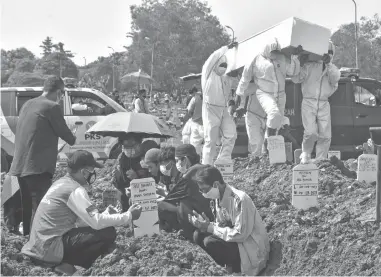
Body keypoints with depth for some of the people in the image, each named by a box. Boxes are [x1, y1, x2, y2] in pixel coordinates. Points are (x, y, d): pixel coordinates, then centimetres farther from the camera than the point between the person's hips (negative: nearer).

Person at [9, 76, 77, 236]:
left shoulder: (28, 104, 16)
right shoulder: (52, 107, -9)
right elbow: (63, 132, -2)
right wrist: (74, 140, 20)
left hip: (20, 167, 8)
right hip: (38, 168, -8)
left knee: (27, 210, 16)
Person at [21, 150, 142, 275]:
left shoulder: (61, 183, 13)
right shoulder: (75, 190, -15)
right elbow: (96, 222, -20)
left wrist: (105, 213, 10)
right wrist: (128, 216, -10)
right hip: (50, 248, -9)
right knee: (108, 233, -12)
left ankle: (65, 262, 7)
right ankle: (68, 265, -8)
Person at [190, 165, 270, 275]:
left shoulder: (240, 199, -25)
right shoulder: (218, 198, 1)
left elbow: (240, 234, -26)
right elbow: (222, 226, 8)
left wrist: (210, 228, -22)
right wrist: (205, 225, -12)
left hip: (252, 251, -8)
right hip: (234, 241, 8)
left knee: (210, 241, -25)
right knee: (198, 235, -5)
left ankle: (234, 269, -2)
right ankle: (227, 266, 4)